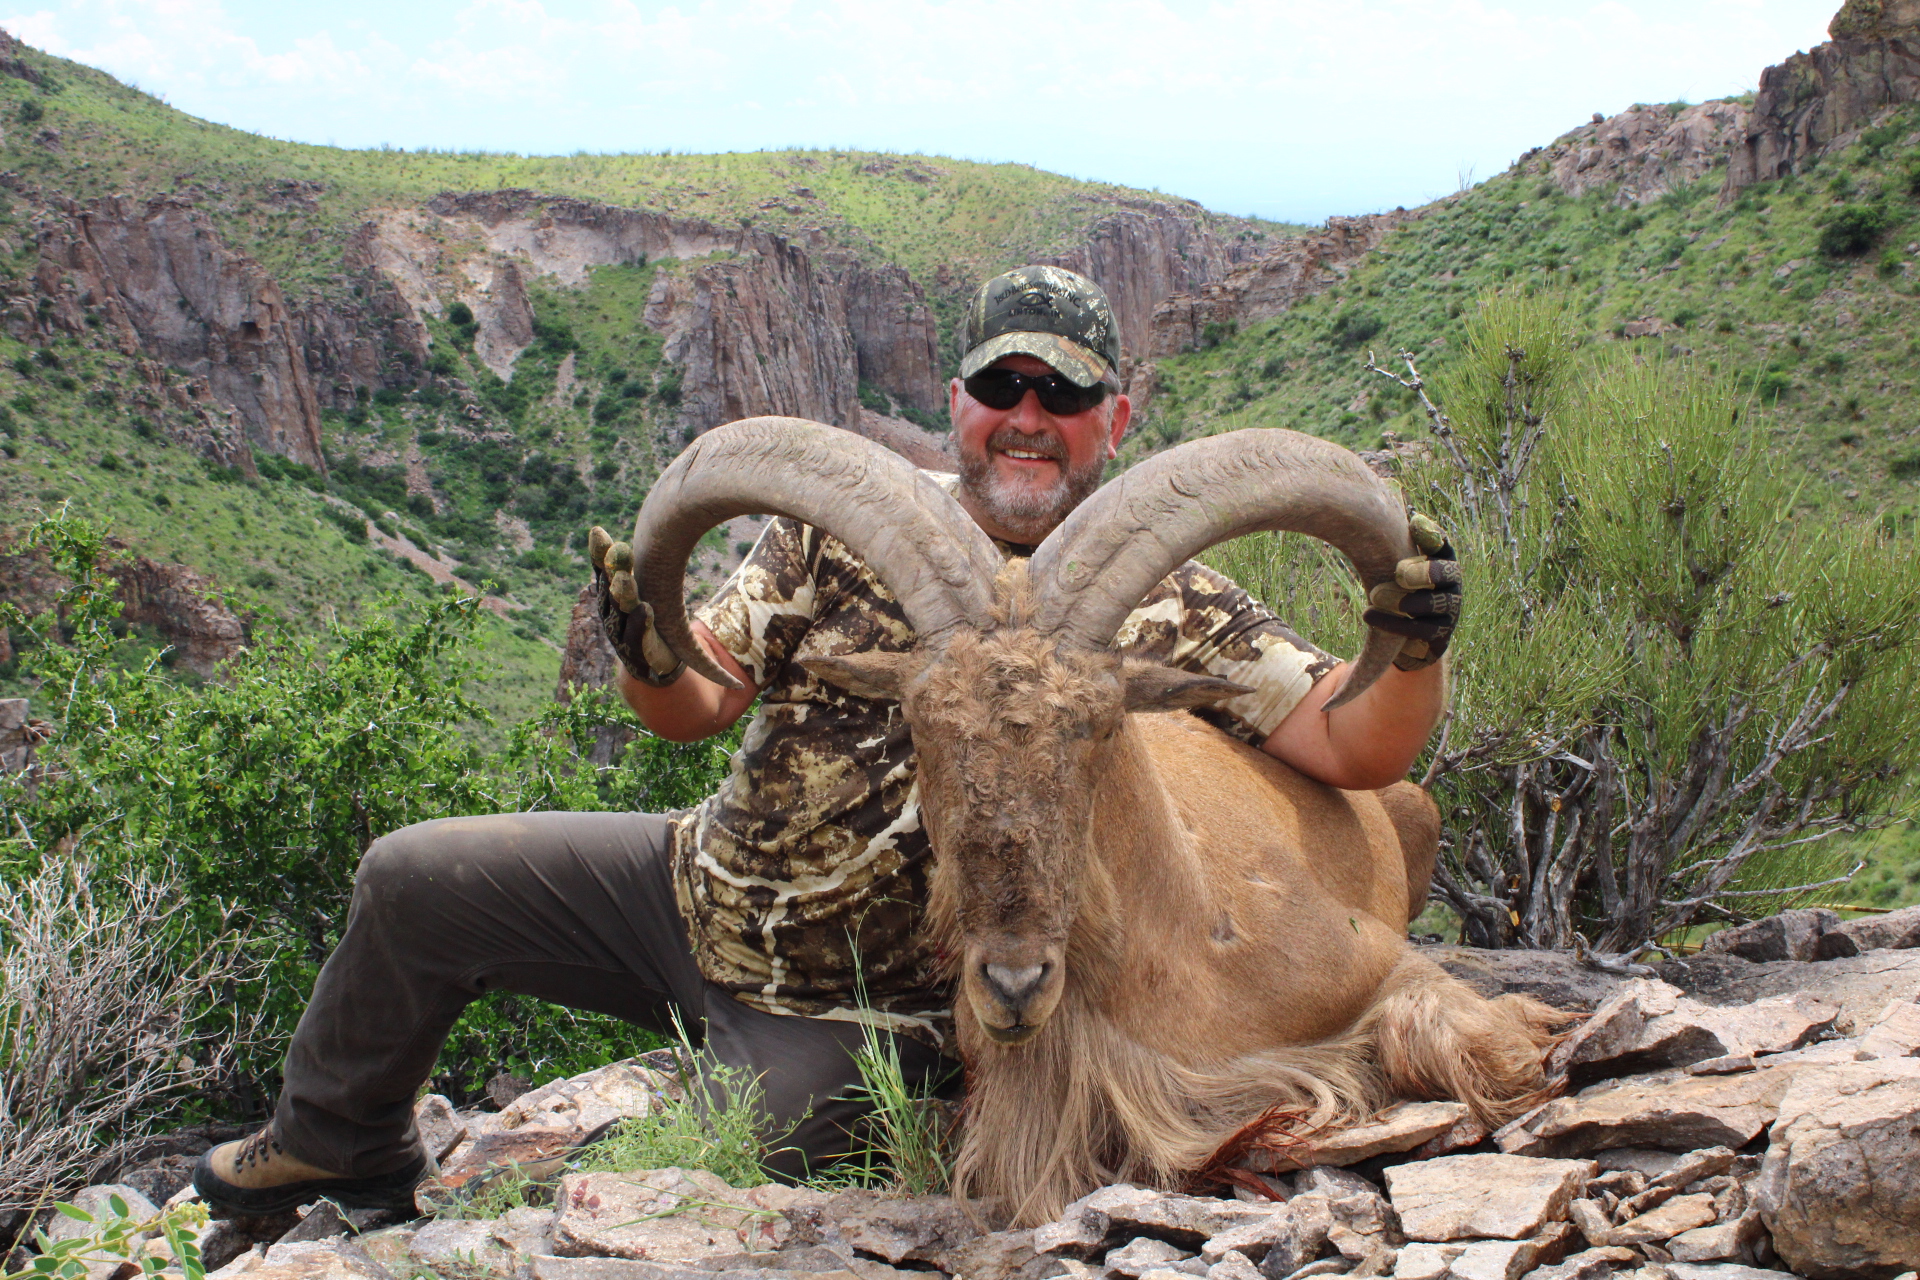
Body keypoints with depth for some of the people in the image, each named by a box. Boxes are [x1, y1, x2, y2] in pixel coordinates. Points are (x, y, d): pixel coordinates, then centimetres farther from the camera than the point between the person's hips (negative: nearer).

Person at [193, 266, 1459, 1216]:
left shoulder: (1168, 612, -13)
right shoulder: (851, 522, -5)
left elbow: (1356, 749, -18)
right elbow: (698, 704, -4)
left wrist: (1415, 648, -39)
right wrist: (647, 657, -28)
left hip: (857, 1016, -3)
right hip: (699, 882, 4)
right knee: (414, 881, 4)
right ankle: (339, 1149, 31)